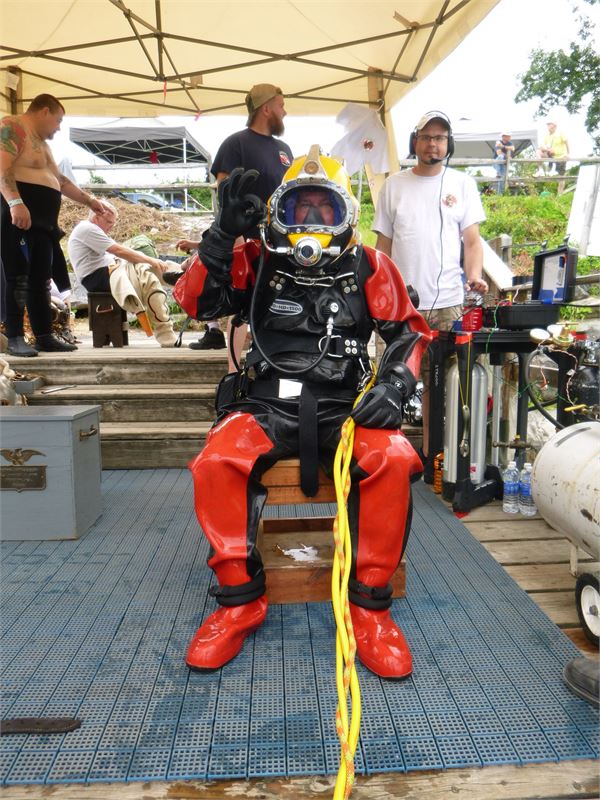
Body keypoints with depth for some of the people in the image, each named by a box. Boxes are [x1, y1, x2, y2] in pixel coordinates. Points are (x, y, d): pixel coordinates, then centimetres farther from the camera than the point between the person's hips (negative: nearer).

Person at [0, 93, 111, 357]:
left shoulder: (41, 142, 25)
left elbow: (60, 180, 34)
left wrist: (89, 201, 38)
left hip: (42, 219, 10)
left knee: (41, 279, 6)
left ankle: (44, 336, 10)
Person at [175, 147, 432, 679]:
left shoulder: (369, 267, 10)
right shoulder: (257, 262, 9)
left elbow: (410, 330, 10)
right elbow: (198, 302, -2)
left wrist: (395, 382, -8)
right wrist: (224, 233, -11)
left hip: (344, 410, 0)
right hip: (267, 407, 0)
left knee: (394, 460, -29)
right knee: (216, 463, -27)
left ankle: (369, 604, -11)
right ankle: (240, 599, -7)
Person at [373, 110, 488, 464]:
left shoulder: (463, 183, 9)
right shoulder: (394, 185, 11)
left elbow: (473, 239, 5)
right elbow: (383, 244, 11)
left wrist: (474, 275, -14)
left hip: (447, 302, 0)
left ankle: (430, 452, 16)